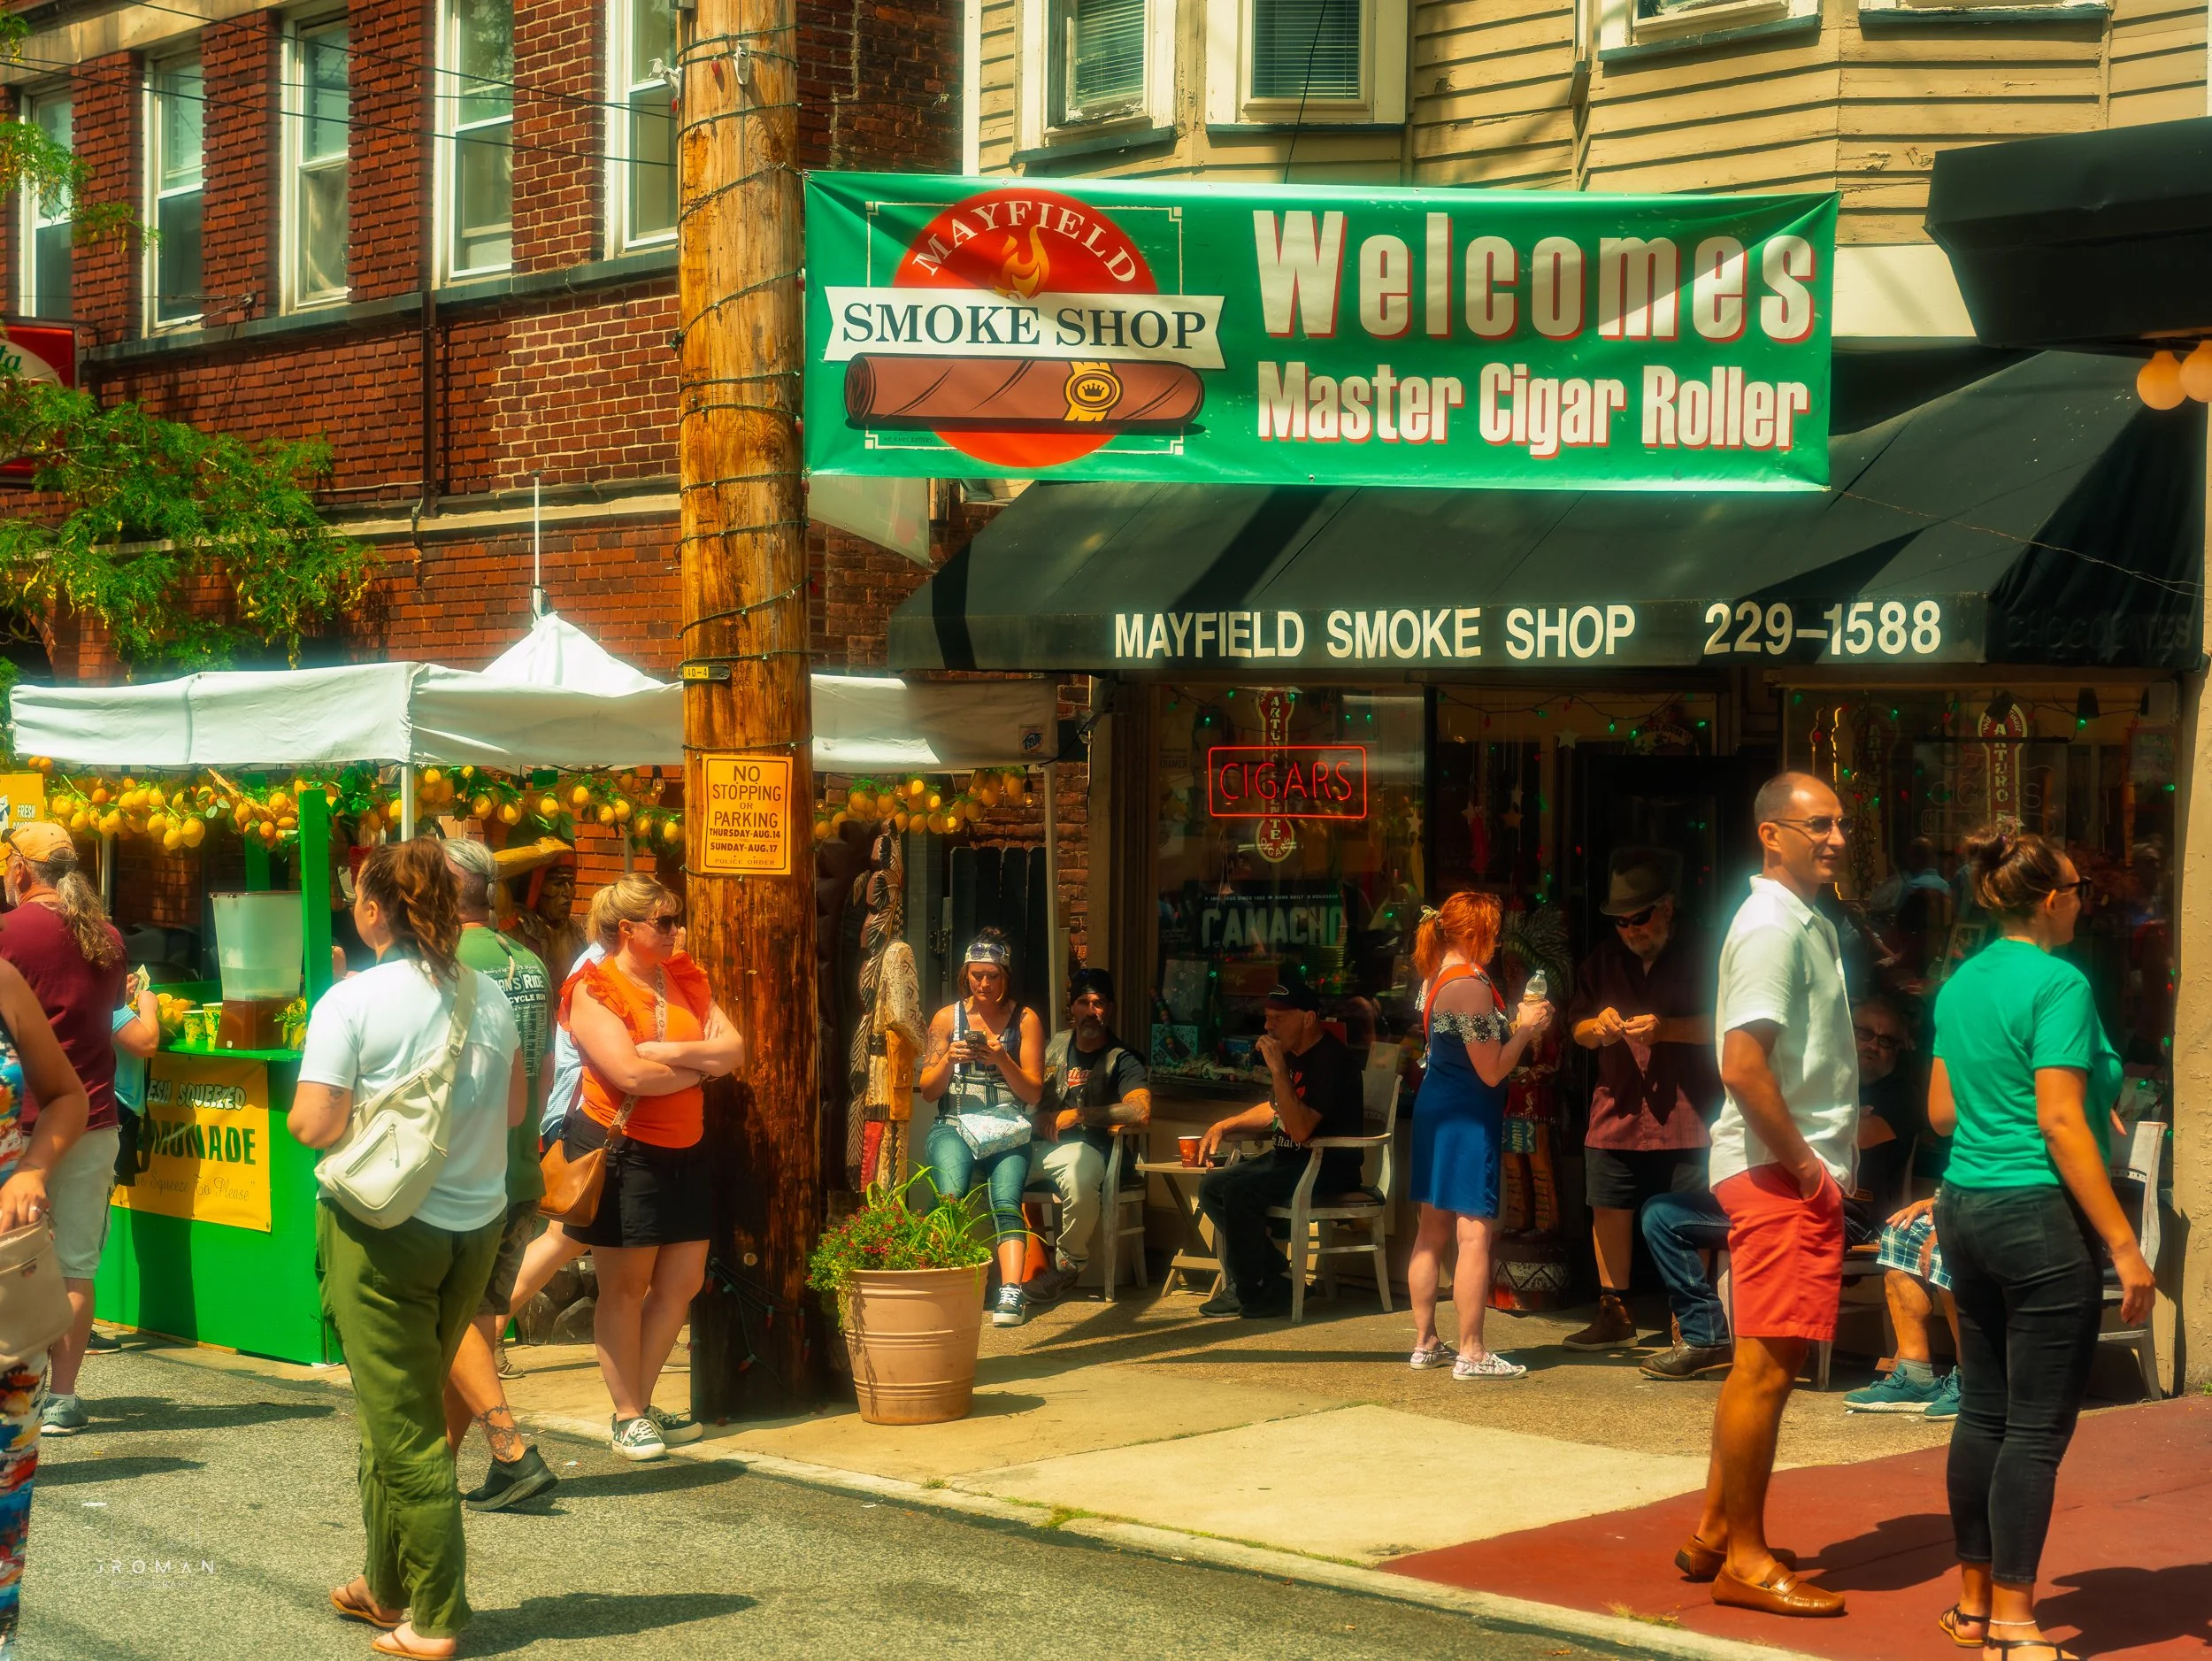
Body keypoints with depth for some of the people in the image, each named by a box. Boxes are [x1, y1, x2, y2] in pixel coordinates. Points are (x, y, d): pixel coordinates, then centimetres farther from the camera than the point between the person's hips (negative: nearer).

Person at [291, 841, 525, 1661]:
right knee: (411, 1412, 20)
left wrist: (303, 1114, 3)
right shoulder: (488, 996, 2)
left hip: (386, 1228, -5)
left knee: (403, 1428, 3)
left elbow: (314, 1124, -17)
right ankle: (388, 1585, 30)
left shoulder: (352, 1001, -13)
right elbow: (514, 1108, 11)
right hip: (477, 1225, 5)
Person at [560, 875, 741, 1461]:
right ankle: (626, 1418, 11)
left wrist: (670, 1052, -15)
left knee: (683, 1282, 9)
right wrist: (702, 1068, -9)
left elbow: (734, 1047, 0)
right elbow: (631, 1074, -23)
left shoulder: (685, 979, 11)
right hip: (620, 1149, -7)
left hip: (682, 1150, 7)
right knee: (625, 1286, 2)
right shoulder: (594, 990, -10)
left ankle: (641, 1403, 21)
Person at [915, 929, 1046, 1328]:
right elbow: (928, 1091, 11)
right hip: (954, 1127, 1)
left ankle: (1011, 1291, -45)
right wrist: (948, 1060, -10)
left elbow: (1034, 1093, 6)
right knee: (951, 1193, -33)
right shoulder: (948, 1018, 12)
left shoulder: (1025, 1020, 9)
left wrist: (1001, 1060, -12)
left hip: (1008, 1130, -1)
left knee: (1006, 1202, -31)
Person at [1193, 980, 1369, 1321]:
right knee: (1212, 1186, 1)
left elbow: (1301, 1129, -27)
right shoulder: (1292, 1054, 11)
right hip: (1289, 1159, 10)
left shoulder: (1331, 1059, -18)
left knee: (1240, 1191, -26)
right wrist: (1223, 1126, 16)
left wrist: (1278, 1070, -27)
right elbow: (1275, 1110, 29)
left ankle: (1250, 1292, -12)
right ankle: (1278, 1277, -1)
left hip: (1331, 1166, -10)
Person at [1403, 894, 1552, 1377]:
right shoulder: (1471, 986, -18)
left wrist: (1516, 1024, 10)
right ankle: (1470, 1354, -8)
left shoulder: (1440, 977, 12)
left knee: (1432, 1229, 12)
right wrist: (1525, 1028, -5)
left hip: (1434, 1109, 10)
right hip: (1467, 1118, -10)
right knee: (1475, 1232, -8)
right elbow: (1492, 1071, -17)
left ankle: (1425, 1342, 17)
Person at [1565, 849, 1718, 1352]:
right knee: (1609, 1212, 7)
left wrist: (1665, 1028, -19)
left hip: (1685, 1116, -4)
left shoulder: (1697, 957, 0)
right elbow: (1578, 1028, 17)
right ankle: (1613, 1315, 20)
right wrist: (1598, 1027, -6)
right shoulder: (1604, 958, 15)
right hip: (1616, 1111, 4)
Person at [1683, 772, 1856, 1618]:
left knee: (1764, 1361, 16)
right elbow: (1743, 1067, -24)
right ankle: (1744, 1559, 1)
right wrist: (1804, 1164, -17)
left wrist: (1832, 1158, 14)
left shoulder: (1812, 923, 16)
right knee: (1767, 1364, -6)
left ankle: (1715, 1534, 25)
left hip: (1802, 1174, 10)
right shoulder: (1770, 929, -15)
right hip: (1775, 1174, -10)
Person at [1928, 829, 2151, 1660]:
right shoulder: (2059, 984, -13)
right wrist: (2123, 1243, -16)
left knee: (1983, 1412, 14)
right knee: (2038, 1427, -3)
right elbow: (2060, 1123, -18)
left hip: (1965, 1209, 8)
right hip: (2042, 1215, -8)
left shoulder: (1960, 985, 10)